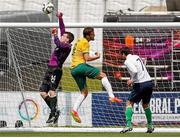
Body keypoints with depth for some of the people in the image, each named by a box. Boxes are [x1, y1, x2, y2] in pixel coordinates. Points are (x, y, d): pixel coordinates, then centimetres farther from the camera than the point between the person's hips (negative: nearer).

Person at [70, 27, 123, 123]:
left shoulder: (79, 41, 23)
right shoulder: (85, 42, -6)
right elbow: (87, 58, -14)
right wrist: (97, 57, 1)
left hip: (73, 69, 9)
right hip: (80, 66, -9)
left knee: (84, 92, 10)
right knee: (102, 75, -5)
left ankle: (74, 110, -5)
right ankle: (112, 97, -14)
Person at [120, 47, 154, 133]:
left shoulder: (127, 61, -8)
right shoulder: (136, 57, 16)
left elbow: (134, 71, -24)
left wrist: (131, 80, -8)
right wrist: (132, 80, 20)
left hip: (140, 84, -7)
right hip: (149, 82, 7)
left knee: (129, 103, 2)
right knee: (145, 105, 22)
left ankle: (128, 125, -11)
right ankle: (150, 126, 25)